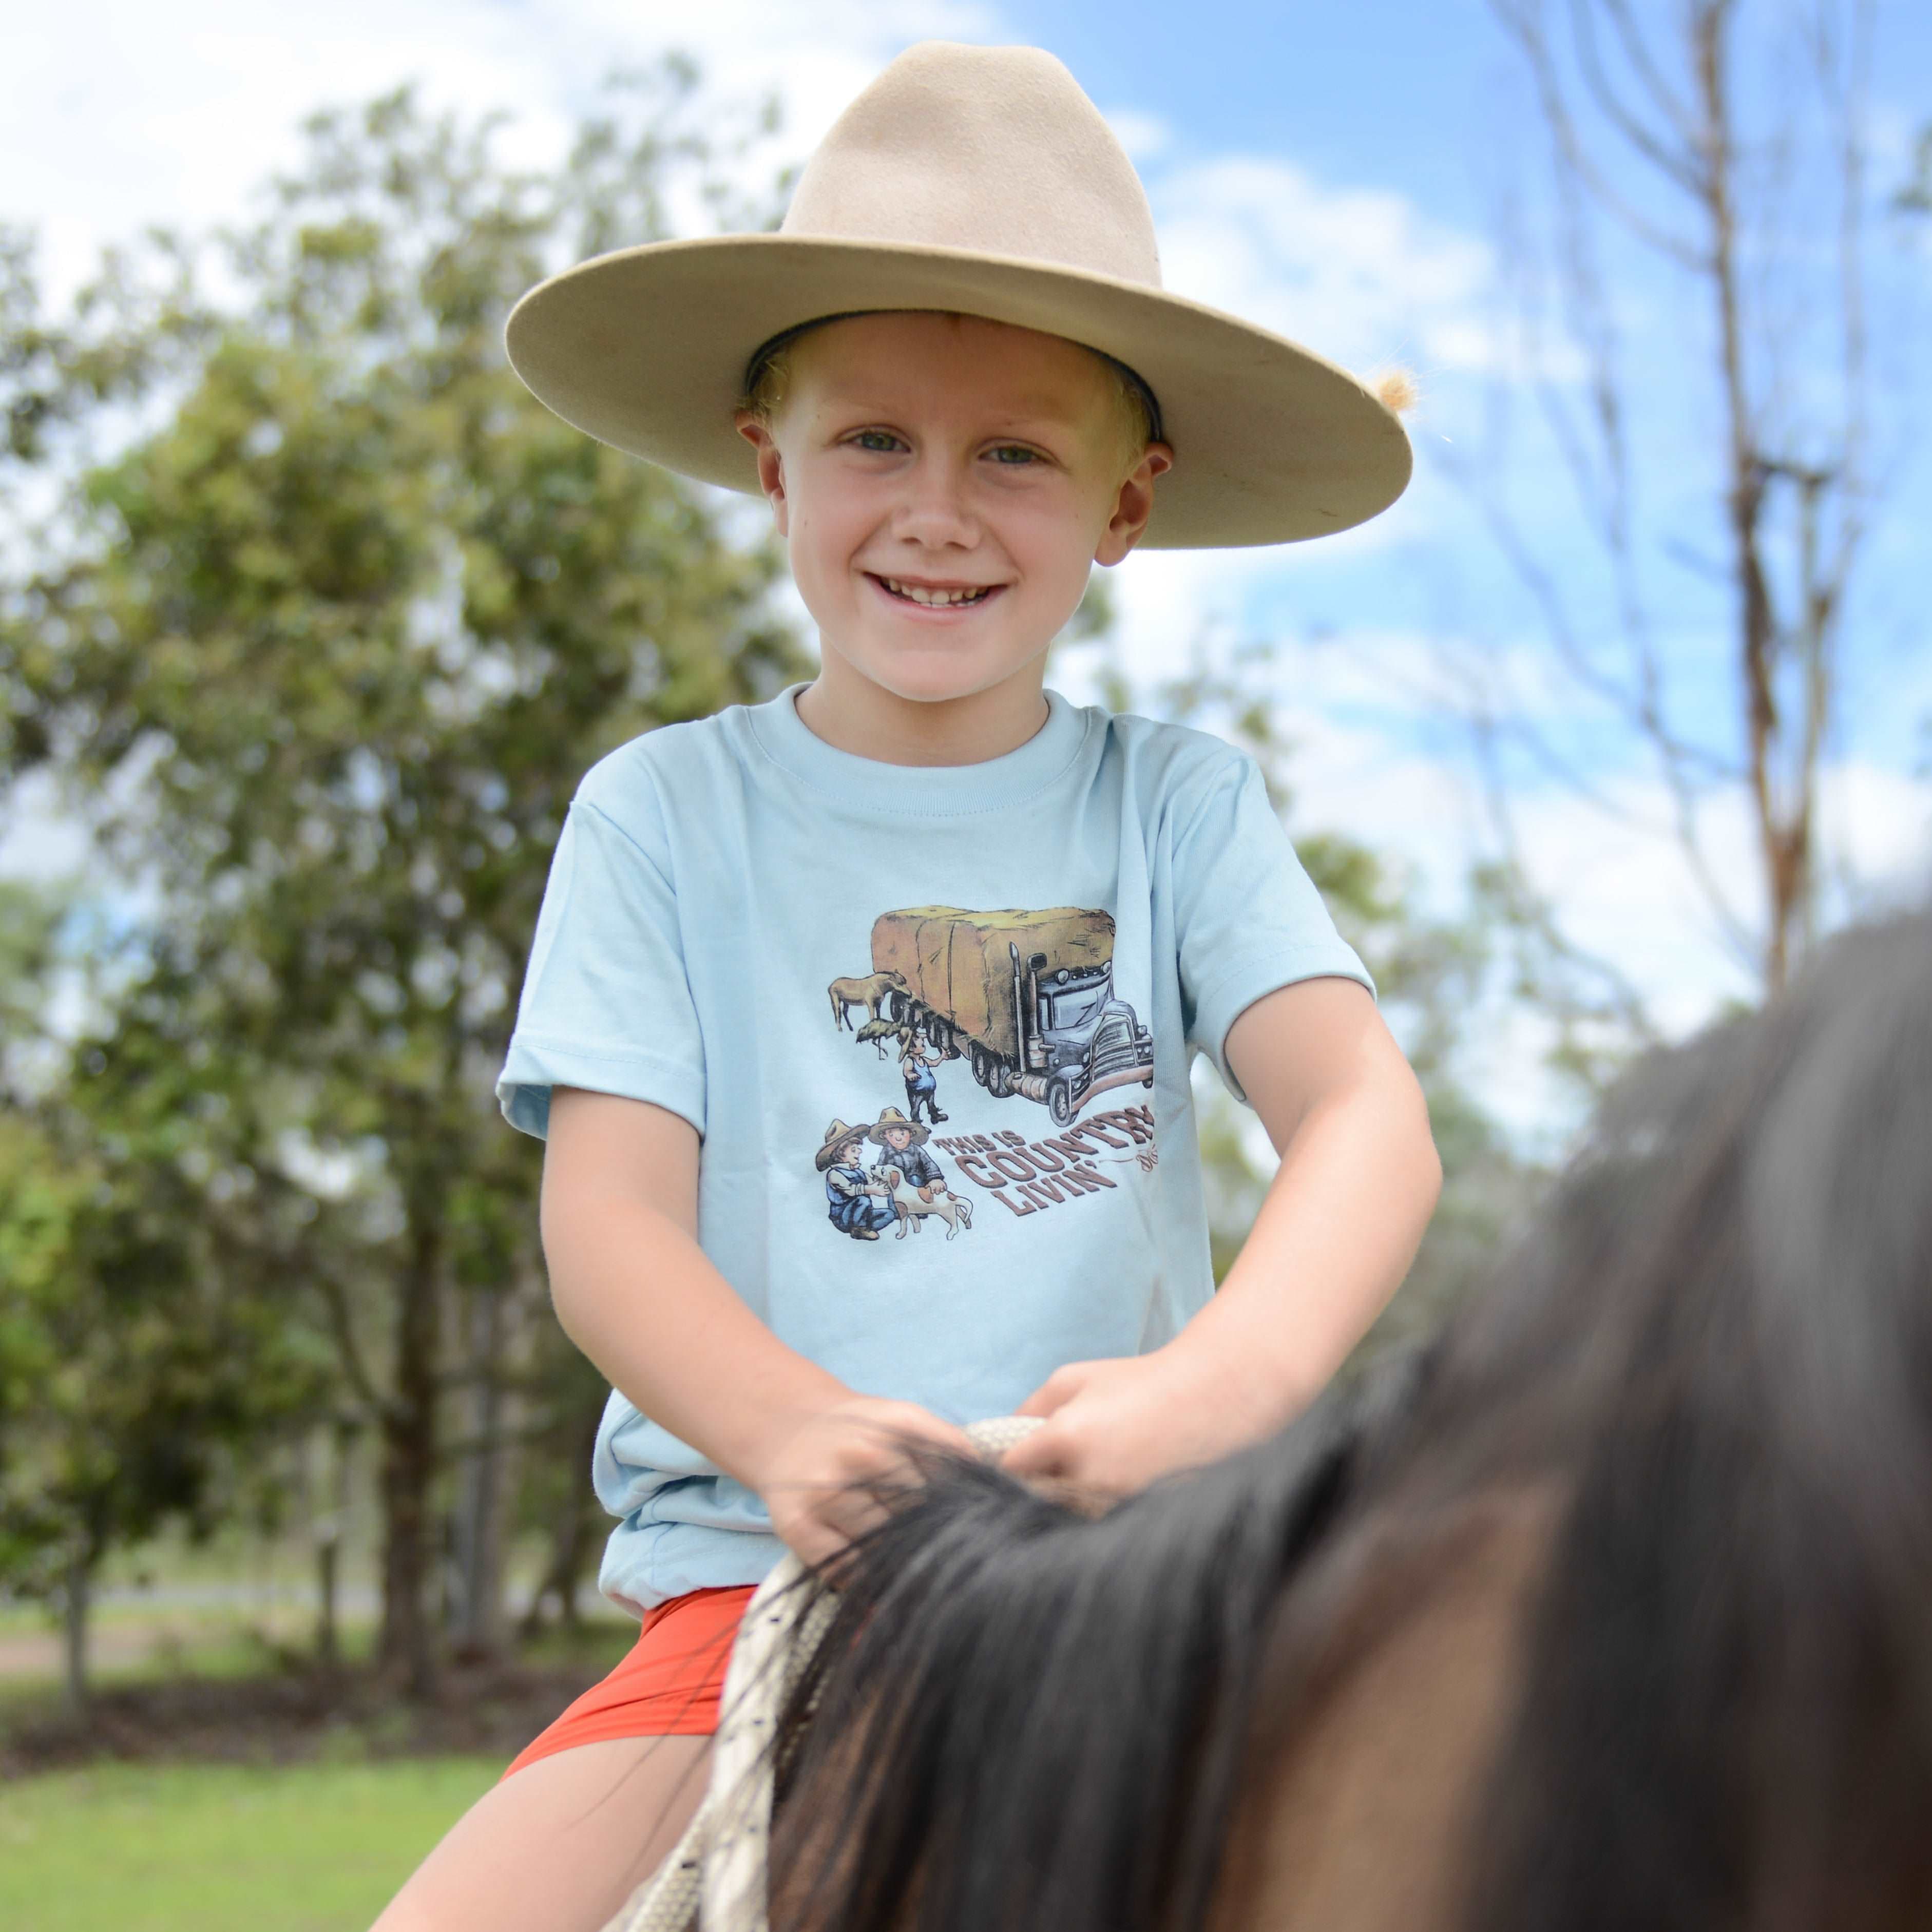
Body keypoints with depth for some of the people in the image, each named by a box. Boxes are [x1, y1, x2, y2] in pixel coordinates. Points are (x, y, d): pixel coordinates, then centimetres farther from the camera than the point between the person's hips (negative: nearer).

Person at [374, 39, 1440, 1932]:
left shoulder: (1180, 807, 7)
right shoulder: (664, 813, 5)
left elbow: (1368, 1117, -7)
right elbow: (609, 1220, -3)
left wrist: (1229, 1379, -29)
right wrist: (790, 1430, -26)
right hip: (758, 1581, 0)